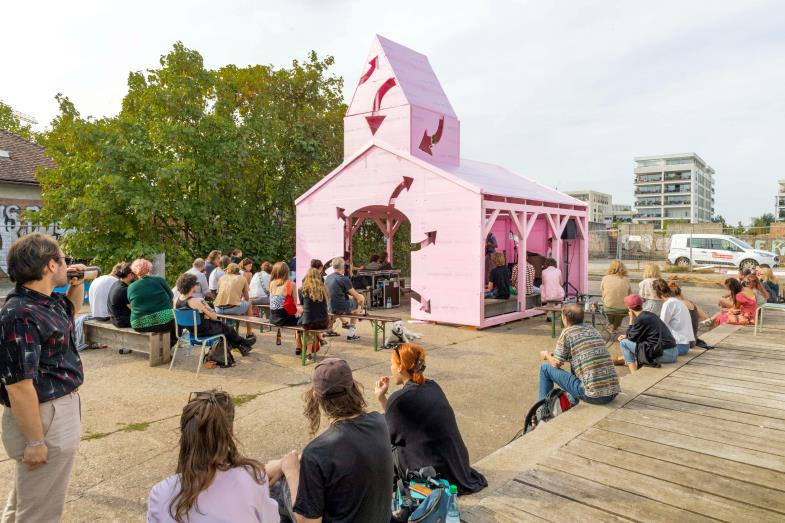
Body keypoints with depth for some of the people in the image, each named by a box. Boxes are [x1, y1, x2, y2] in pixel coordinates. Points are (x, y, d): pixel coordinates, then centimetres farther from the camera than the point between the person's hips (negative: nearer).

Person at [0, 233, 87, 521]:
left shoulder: (48, 301, 4)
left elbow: (73, 307, 30)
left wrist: (77, 283, 9)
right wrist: (35, 442, -21)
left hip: (61, 406, 10)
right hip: (43, 418, -10)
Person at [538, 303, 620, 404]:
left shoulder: (567, 332, -4)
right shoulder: (592, 329, 14)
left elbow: (556, 364, 1)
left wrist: (547, 355, 23)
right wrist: (554, 354, 33)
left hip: (593, 395, -7)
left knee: (545, 368, 8)